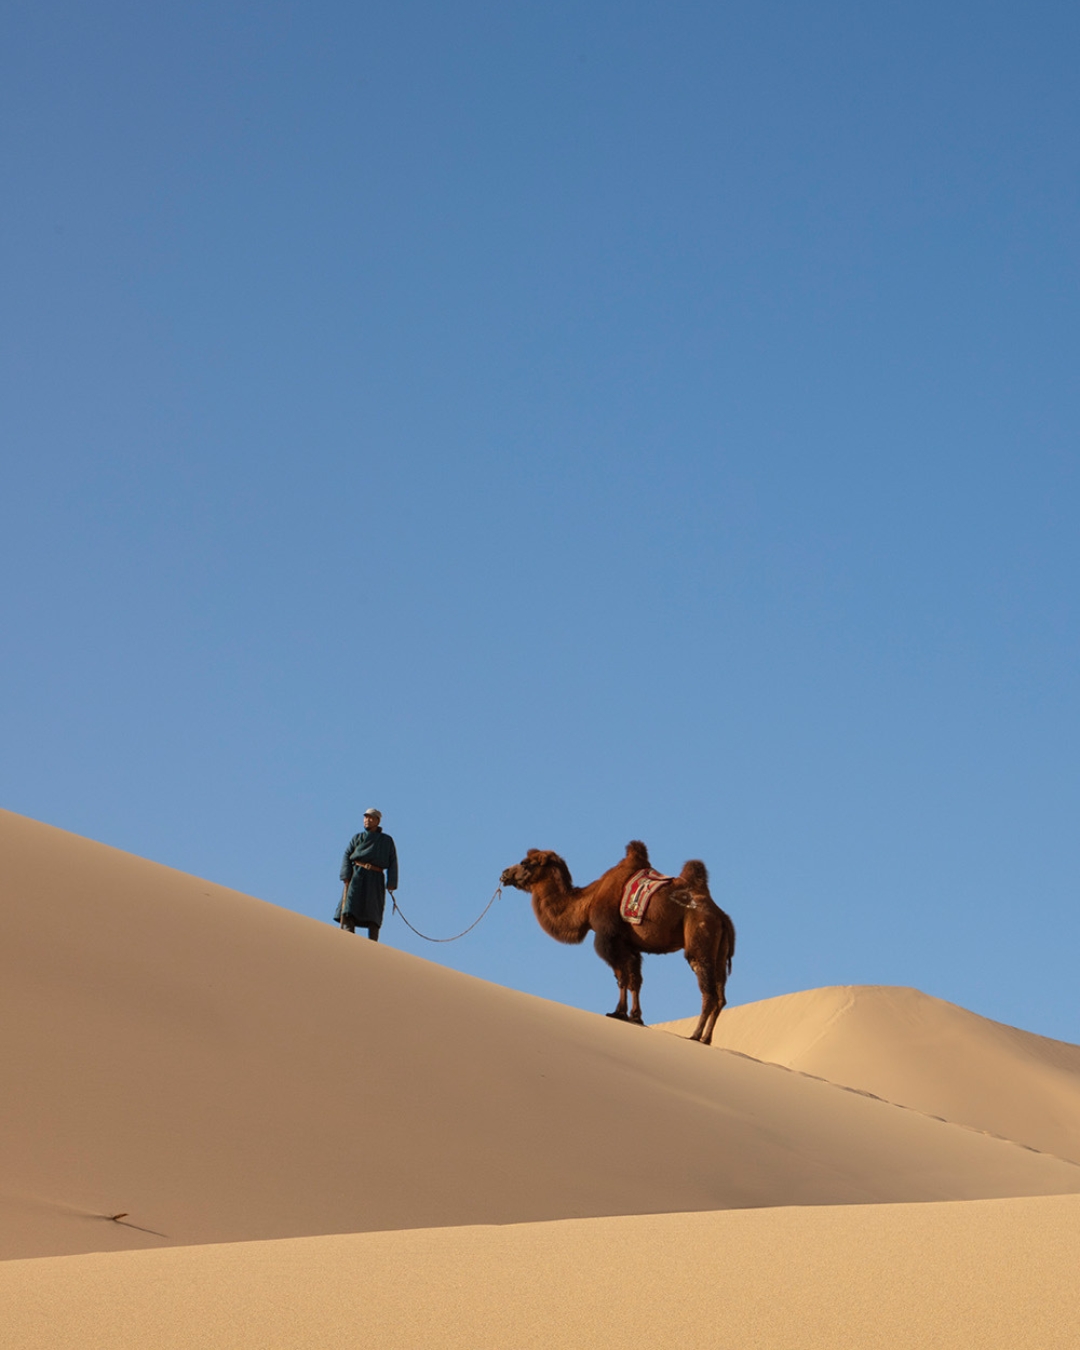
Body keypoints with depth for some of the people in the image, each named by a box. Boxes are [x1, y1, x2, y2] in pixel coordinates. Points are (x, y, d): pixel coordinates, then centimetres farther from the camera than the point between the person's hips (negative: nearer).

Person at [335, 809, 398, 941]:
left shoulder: (387, 841, 14)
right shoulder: (357, 838, 17)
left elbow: (392, 863, 7)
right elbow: (347, 856, 7)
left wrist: (391, 883, -6)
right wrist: (346, 876, -9)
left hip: (375, 880, 0)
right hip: (357, 877, 0)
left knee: (373, 915, -6)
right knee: (349, 911, -15)